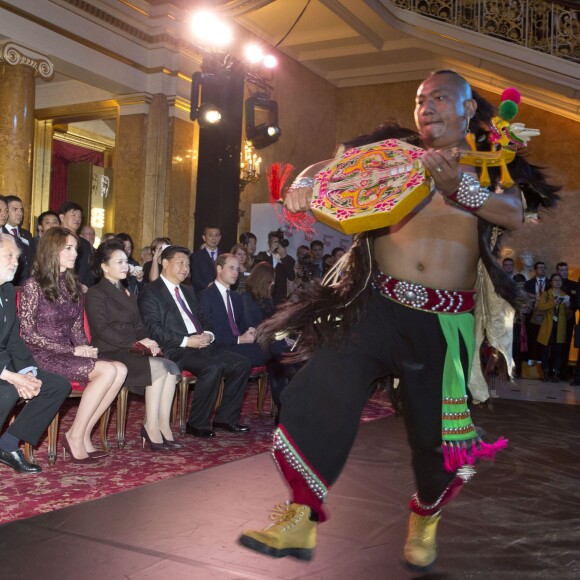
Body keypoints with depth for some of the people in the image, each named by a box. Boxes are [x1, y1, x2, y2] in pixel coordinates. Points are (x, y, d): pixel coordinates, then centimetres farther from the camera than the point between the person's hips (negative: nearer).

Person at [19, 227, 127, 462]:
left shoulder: (73, 286, 14)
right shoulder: (34, 285, -6)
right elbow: (28, 333, -10)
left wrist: (85, 349, -6)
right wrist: (72, 350, -15)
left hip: (68, 353, 6)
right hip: (43, 356, -6)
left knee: (120, 369, -20)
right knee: (108, 370, -26)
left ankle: (83, 434, -12)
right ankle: (75, 436, -13)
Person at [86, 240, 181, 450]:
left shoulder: (128, 294, 25)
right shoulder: (96, 293, 0)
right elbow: (102, 330, -13)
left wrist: (147, 342, -4)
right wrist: (136, 343, -18)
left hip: (131, 351, 7)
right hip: (109, 354, -7)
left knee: (171, 366, -19)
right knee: (157, 366, -27)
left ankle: (163, 425, -20)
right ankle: (151, 426, -18)